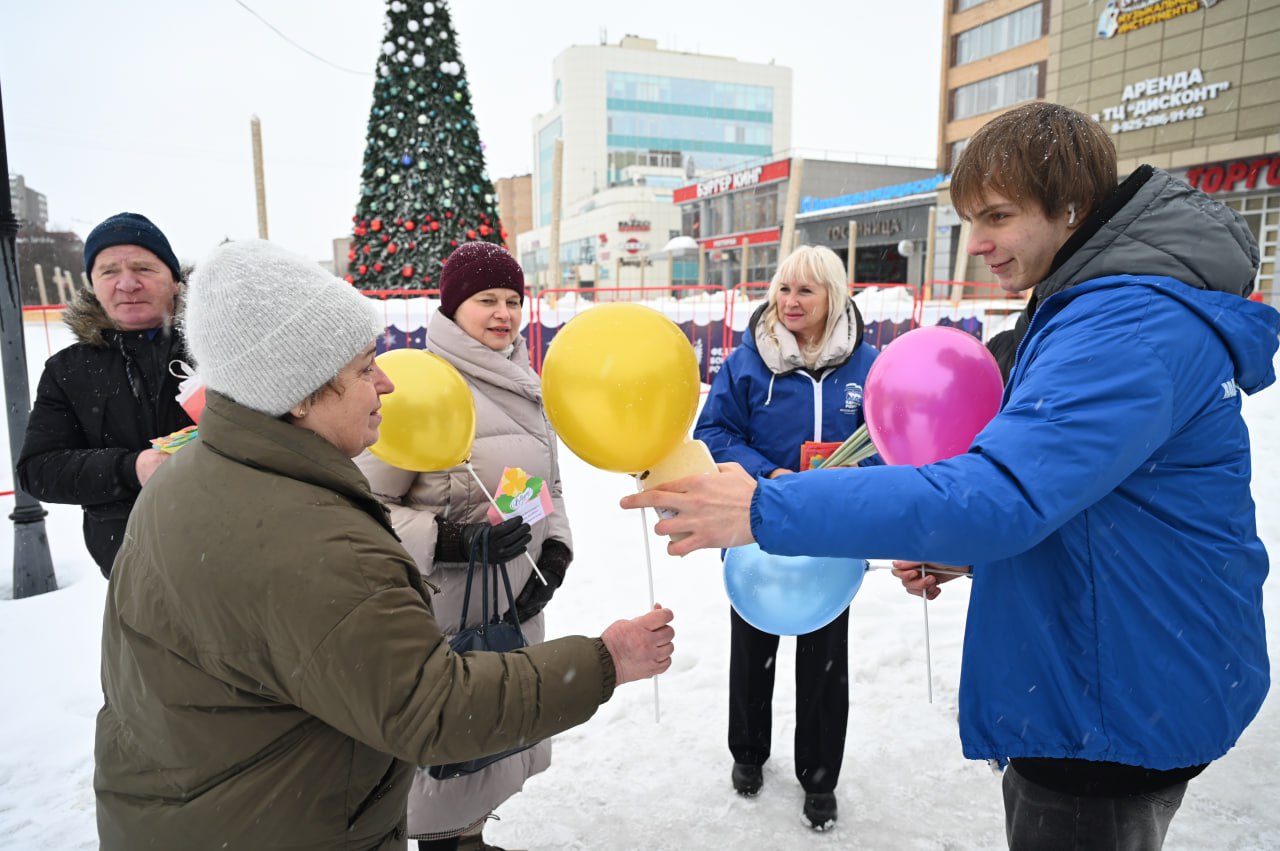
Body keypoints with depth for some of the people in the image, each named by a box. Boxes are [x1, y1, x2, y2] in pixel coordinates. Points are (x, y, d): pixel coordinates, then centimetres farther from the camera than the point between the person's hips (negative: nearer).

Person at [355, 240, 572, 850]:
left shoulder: (524, 386, 8)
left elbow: (551, 486, 16)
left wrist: (555, 551, 1)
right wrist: (449, 541, -24)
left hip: (518, 609, 8)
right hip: (449, 618, -7)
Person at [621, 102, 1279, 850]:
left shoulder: (1134, 326, -26)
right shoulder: (1095, 305, 8)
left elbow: (1000, 496, -36)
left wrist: (768, 508, -36)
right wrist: (967, 552, 3)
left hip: (1118, 716, -10)